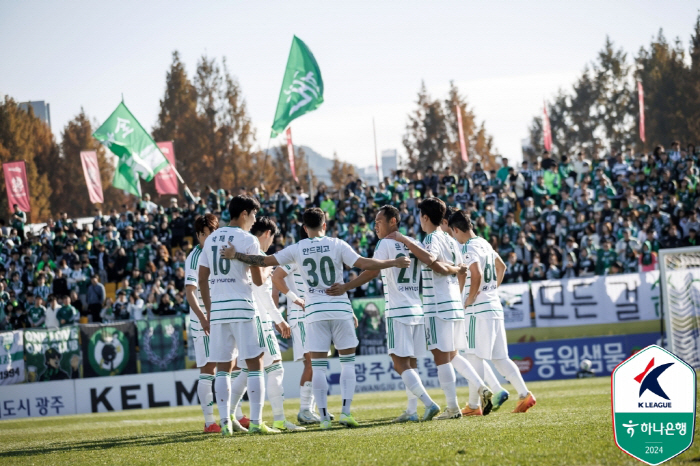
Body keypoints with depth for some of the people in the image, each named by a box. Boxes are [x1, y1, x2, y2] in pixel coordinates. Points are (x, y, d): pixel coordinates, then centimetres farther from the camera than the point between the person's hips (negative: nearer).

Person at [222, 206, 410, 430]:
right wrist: (394, 263, 0)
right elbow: (363, 263, -8)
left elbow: (266, 261, -1)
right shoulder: (336, 245, -1)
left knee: (318, 366, 4)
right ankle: (346, 412, -4)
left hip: (315, 311, 1)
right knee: (348, 362, 8)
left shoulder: (297, 249, 2)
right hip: (340, 308, -1)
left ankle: (324, 417, 0)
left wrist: (235, 255, 5)